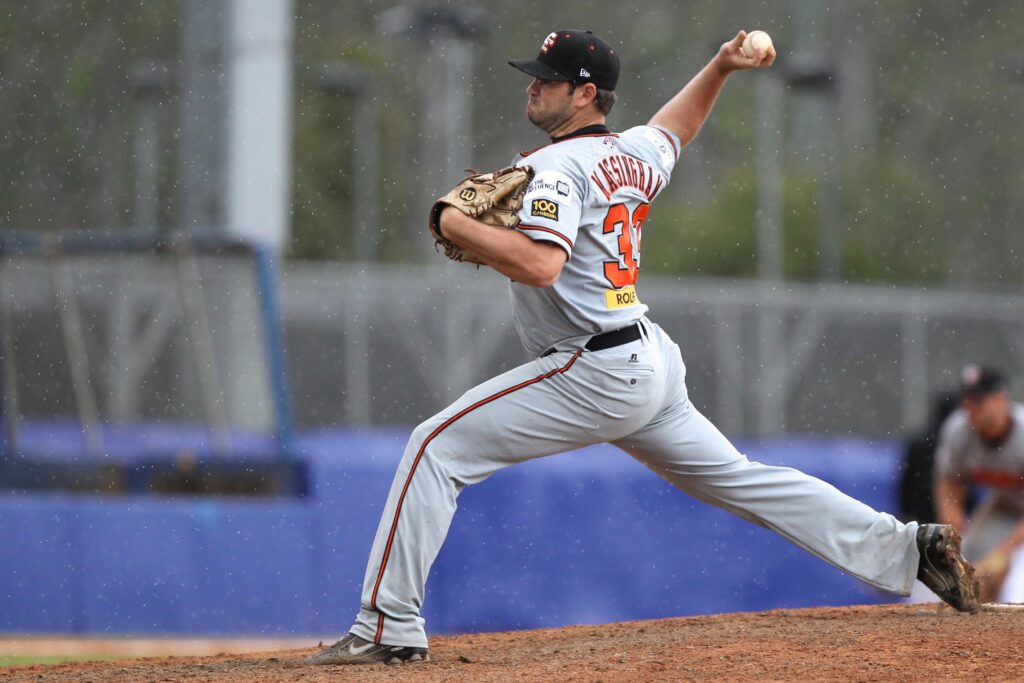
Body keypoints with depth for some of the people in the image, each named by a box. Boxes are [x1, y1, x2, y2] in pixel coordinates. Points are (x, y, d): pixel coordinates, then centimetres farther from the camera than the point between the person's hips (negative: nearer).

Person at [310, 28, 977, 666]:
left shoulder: (557, 166, -13)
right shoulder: (634, 155, 14)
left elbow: (540, 263, -28)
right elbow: (674, 127, 39)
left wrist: (457, 224, -17)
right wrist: (721, 67, 29)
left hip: (594, 374, -9)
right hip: (652, 365, 9)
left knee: (438, 446, -9)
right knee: (737, 477, 17)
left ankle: (390, 626, -13)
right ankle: (905, 547, 15)